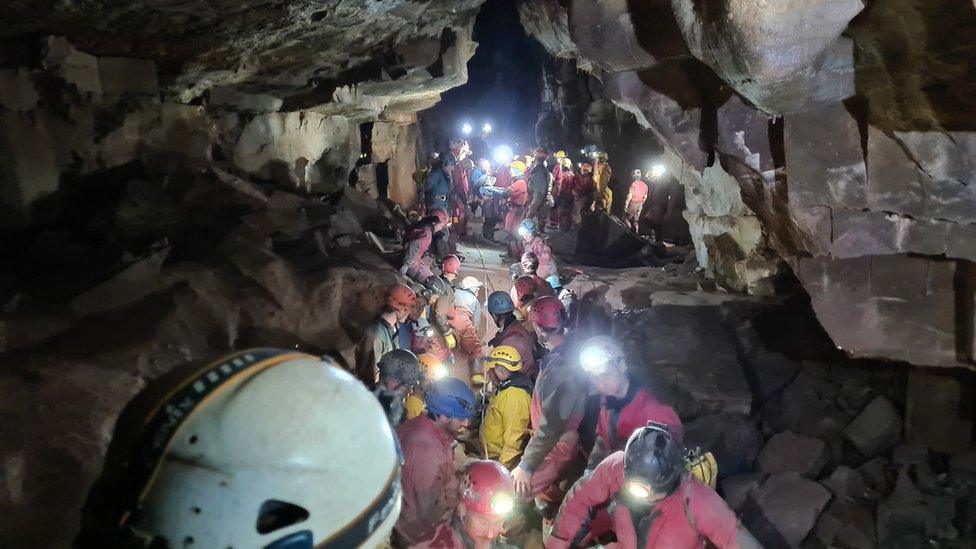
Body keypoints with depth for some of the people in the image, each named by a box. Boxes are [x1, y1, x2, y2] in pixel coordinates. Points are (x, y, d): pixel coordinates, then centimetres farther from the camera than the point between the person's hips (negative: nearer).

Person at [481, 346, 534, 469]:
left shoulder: (514, 395, -22)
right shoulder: (505, 391, 12)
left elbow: (514, 439, -26)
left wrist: (501, 468, -24)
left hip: (503, 462, -10)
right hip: (492, 457, 10)